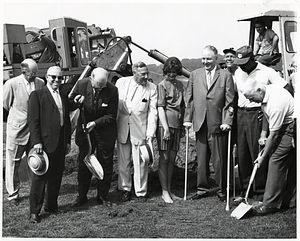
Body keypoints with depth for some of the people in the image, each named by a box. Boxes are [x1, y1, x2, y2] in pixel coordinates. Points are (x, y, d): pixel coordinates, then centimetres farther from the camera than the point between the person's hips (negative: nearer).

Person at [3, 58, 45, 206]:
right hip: (17, 129, -3)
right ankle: (13, 194, 20)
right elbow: (5, 104, 0)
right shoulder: (12, 84, -14)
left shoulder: (40, 83, -4)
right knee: (13, 163, 7)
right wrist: (17, 114, 8)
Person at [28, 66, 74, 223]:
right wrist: (36, 142, -15)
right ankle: (34, 211, 5)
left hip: (60, 143, 6)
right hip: (45, 142, -6)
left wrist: (68, 141, 15)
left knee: (56, 176, 11)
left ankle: (51, 205, 25)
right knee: (40, 177, -2)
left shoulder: (64, 96, 16)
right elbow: (33, 120, -9)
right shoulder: (37, 95, -3)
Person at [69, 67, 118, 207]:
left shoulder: (112, 90, -18)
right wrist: (76, 102, -17)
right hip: (85, 129, 1)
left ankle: (102, 196, 21)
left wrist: (96, 123, -24)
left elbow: (111, 116, -12)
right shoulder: (81, 84, -13)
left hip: (105, 131, -1)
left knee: (106, 164, 6)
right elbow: (70, 102, 5)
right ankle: (81, 196, 21)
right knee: (83, 163, 8)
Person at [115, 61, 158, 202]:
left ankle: (141, 192, 16)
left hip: (140, 130, -2)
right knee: (123, 162, 11)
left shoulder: (152, 88, -5)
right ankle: (125, 189, 25)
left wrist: (150, 133, -10)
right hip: (122, 128, 2)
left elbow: (152, 111, -4)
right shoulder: (121, 82, -2)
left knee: (140, 163, 3)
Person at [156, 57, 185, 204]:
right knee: (164, 159, -2)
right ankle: (164, 192, 3)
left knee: (172, 159, 9)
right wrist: (166, 128, -15)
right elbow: (160, 108, -9)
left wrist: (183, 125, 15)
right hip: (164, 125, -6)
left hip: (177, 125, 6)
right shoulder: (162, 85, -4)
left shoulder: (180, 85, 14)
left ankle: (169, 190, 16)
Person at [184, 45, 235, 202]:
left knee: (219, 160, 3)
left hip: (218, 124, -3)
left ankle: (222, 190, 16)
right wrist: (187, 118, 6)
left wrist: (227, 121, -9)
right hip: (200, 123, 3)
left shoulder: (225, 76, 1)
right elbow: (189, 99, 12)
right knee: (201, 159, 10)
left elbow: (230, 101, -2)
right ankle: (202, 189, 21)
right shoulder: (195, 75, 11)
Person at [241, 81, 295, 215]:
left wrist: (263, 156, -15)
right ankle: (289, 200, 20)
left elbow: (274, 134, -24)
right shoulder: (268, 90, -1)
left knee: (276, 161, -13)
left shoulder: (276, 103, -29)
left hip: (290, 129, -10)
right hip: (284, 127, 10)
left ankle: (271, 204, -9)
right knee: (289, 165, 12)